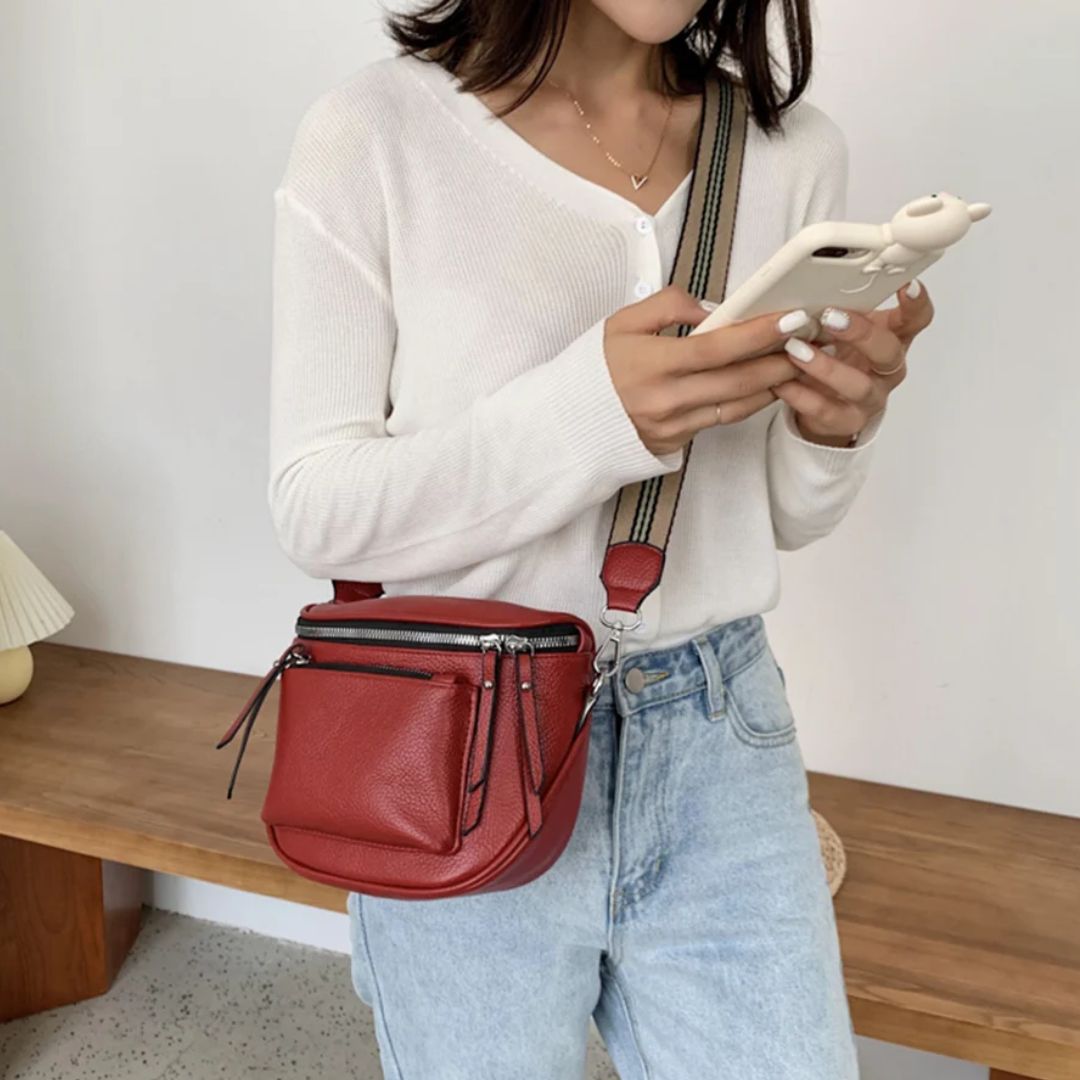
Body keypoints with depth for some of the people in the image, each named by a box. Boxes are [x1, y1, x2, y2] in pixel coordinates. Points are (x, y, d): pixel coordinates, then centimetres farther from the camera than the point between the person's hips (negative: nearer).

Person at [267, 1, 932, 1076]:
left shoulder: (795, 149, 2)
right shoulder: (373, 131, -9)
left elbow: (781, 517, 9)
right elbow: (313, 509, -12)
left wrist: (835, 426, -15)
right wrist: (588, 411, -26)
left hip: (720, 738, 4)